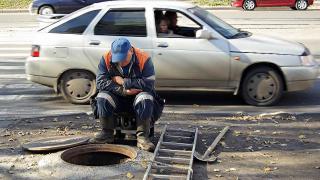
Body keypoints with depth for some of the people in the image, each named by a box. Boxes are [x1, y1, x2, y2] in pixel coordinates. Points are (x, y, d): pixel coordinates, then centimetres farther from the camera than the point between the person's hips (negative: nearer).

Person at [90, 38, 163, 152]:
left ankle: (142, 137, -27)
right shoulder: (106, 59, -11)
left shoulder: (144, 59, -18)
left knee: (146, 99, -33)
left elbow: (149, 84, -26)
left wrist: (123, 82, -23)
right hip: (116, 97, 2)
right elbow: (100, 82, -17)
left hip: (137, 97, -2)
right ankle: (107, 133, -11)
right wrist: (122, 91, -25)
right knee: (102, 97, -25)